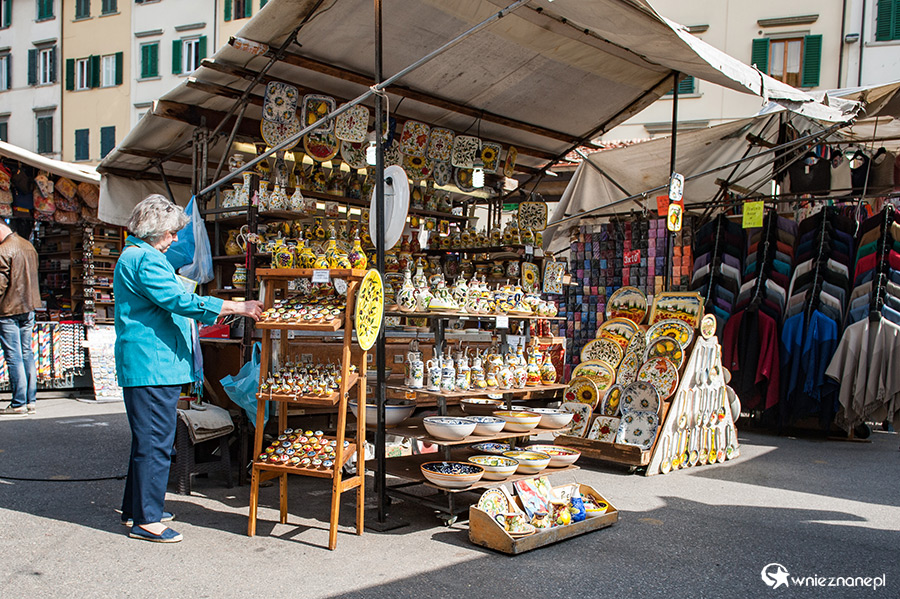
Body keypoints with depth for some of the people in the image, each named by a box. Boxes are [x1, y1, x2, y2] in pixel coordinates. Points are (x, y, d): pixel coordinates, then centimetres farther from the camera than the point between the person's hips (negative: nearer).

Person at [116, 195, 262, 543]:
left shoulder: (133, 257, 22)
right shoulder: (146, 260, -14)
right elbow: (180, 301, -23)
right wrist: (237, 307, -21)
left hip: (144, 366, 11)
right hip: (153, 367, -11)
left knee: (147, 439, 18)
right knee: (155, 442, -6)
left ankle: (135, 508, 28)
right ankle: (146, 520, 0)